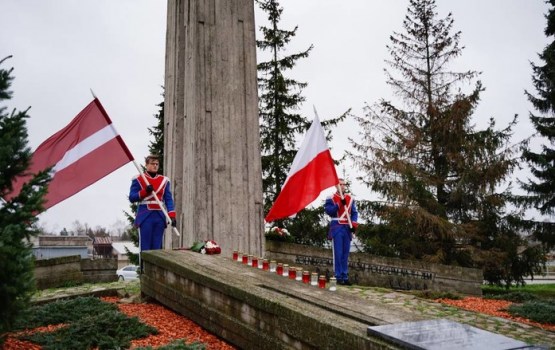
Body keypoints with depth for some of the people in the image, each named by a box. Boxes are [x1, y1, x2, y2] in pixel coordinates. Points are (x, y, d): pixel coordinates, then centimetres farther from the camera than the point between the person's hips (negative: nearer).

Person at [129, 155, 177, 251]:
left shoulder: (164, 180, 11)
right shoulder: (138, 179, 3)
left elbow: (169, 200, 6)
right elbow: (131, 198, 0)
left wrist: (172, 216, -6)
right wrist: (145, 191, -15)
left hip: (160, 217, 3)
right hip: (145, 217, -3)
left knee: (157, 247, 6)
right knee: (145, 247, -2)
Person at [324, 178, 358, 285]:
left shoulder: (350, 199, 13)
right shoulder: (331, 198, 0)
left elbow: (354, 213, 10)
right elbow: (329, 211, -13)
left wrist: (353, 224, -3)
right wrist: (339, 204, -18)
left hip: (347, 228, 5)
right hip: (337, 228, -5)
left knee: (346, 253, 8)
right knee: (338, 253, -5)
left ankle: (345, 277, 13)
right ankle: (338, 277, -1)